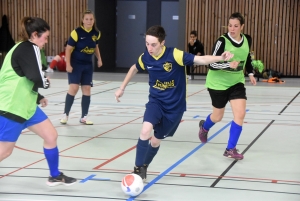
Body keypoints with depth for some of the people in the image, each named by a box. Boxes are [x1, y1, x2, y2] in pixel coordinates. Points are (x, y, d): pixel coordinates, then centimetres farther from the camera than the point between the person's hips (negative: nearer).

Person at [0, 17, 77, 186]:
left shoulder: (24, 49, 12)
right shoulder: (30, 49, -17)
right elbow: (38, 79, -25)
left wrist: (38, 97, 20)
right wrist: (47, 82, -3)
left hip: (26, 105, 10)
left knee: (51, 136, 12)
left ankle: (55, 176, 27)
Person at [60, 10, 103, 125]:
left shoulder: (96, 33, 0)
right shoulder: (76, 32, -17)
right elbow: (68, 48, -13)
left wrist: (99, 59, 11)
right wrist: (68, 64, -17)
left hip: (88, 65, 5)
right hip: (75, 64, -5)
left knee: (87, 89, 5)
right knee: (73, 88, -12)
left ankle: (84, 117, 14)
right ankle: (65, 115, 3)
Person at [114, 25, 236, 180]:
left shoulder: (174, 55, -24)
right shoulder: (145, 57, -10)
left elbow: (200, 59, -32)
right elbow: (134, 69, 13)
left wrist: (220, 58, -48)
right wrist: (122, 88, 20)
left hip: (174, 106, -2)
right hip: (156, 101, 2)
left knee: (155, 141, 11)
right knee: (146, 130, -25)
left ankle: (144, 167, 40)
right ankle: (138, 168, -8)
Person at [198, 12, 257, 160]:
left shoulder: (247, 40, -5)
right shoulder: (222, 41, -22)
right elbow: (212, 64, -22)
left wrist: (250, 73, 6)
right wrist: (230, 65, -35)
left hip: (237, 82, 4)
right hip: (218, 83, -4)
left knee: (240, 114, -12)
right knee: (218, 116, 12)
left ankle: (230, 149, 0)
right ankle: (204, 127, 49)